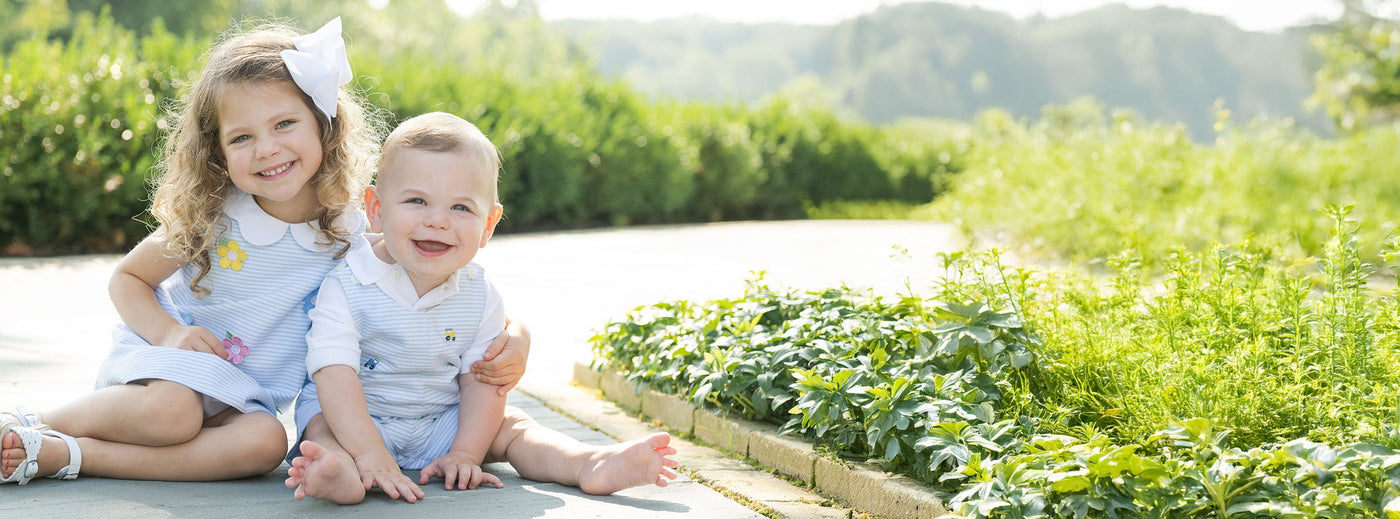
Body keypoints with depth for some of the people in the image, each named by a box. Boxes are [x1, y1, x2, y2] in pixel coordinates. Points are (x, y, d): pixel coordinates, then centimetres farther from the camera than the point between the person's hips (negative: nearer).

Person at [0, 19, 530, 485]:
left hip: (241, 398, 2)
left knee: (264, 442, -33)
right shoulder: (210, 217, -7)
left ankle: (58, 455, -28)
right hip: (161, 359, -2)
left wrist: (510, 338, -21)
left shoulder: (354, 233, -7)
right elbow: (127, 279, 6)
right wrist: (170, 333, -15)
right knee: (170, 410, -37)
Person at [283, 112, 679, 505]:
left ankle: (590, 464, -33)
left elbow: (482, 382, -6)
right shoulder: (346, 287, -19)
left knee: (508, 426, -12)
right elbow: (335, 373, -27)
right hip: (358, 421, -4)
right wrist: (369, 454, -38)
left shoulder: (481, 298, -6)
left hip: (442, 424, 4)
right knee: (323, 427, -31)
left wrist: (464, 455, -18)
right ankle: (340, 472, -63)